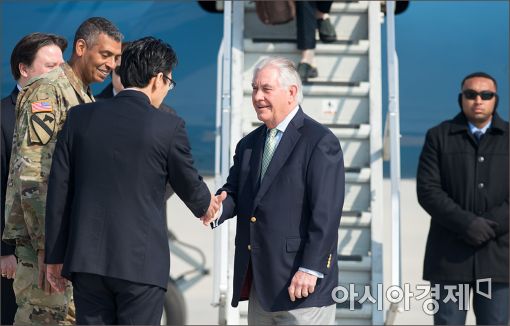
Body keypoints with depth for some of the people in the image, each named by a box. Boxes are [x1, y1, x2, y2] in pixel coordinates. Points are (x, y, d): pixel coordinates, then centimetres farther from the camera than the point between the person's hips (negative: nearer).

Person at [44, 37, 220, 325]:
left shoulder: (80, 117, 3)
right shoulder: (169, 126, -6)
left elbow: (59, 190, 5)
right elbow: (189, 185, 8)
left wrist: (55, 256, 12)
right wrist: (206, 205, 32)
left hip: (86, 257, 3)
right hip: (142, 263, -3)